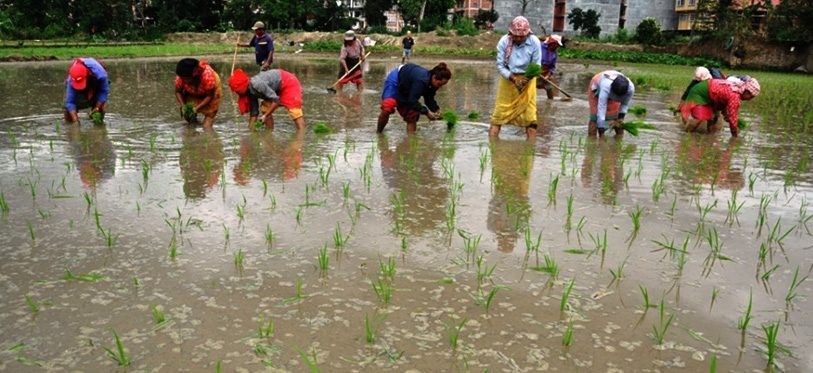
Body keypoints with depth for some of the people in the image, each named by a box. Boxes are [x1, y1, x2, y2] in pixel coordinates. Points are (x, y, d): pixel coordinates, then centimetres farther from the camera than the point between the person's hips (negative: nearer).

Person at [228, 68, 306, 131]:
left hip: (289, 83, -10)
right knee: (266, 108, 6)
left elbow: (276, 100, -29)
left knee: (295, 111, -22)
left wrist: (265, 116, -24)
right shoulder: (250, 92, -2)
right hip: (278, 89, 10)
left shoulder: (257, 85, -30)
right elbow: (254, 112, 3)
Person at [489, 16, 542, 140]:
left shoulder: (535, 42, -19)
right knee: (500, 110, 4)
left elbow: (536, 66, -12)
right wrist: (514, 79, -27)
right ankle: (491, 139, 13)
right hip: (508, 78, 0)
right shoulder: (504, 41, -20)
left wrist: (526, 78, -29)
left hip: (527, 79, 0)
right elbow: (500, 65, -14)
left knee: (529, 111, 3)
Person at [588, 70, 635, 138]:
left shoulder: (631, 88, -34)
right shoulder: (606, 87, -48)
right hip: (597, 89, -3)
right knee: (596, 114, -15)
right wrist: (601, 130, -49)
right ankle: (591, 138, -7)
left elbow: (625, 104, -13)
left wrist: (621, 117, -23)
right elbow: (601, 108, -48)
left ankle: (619, 137, 7)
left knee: (615, 113, -6)